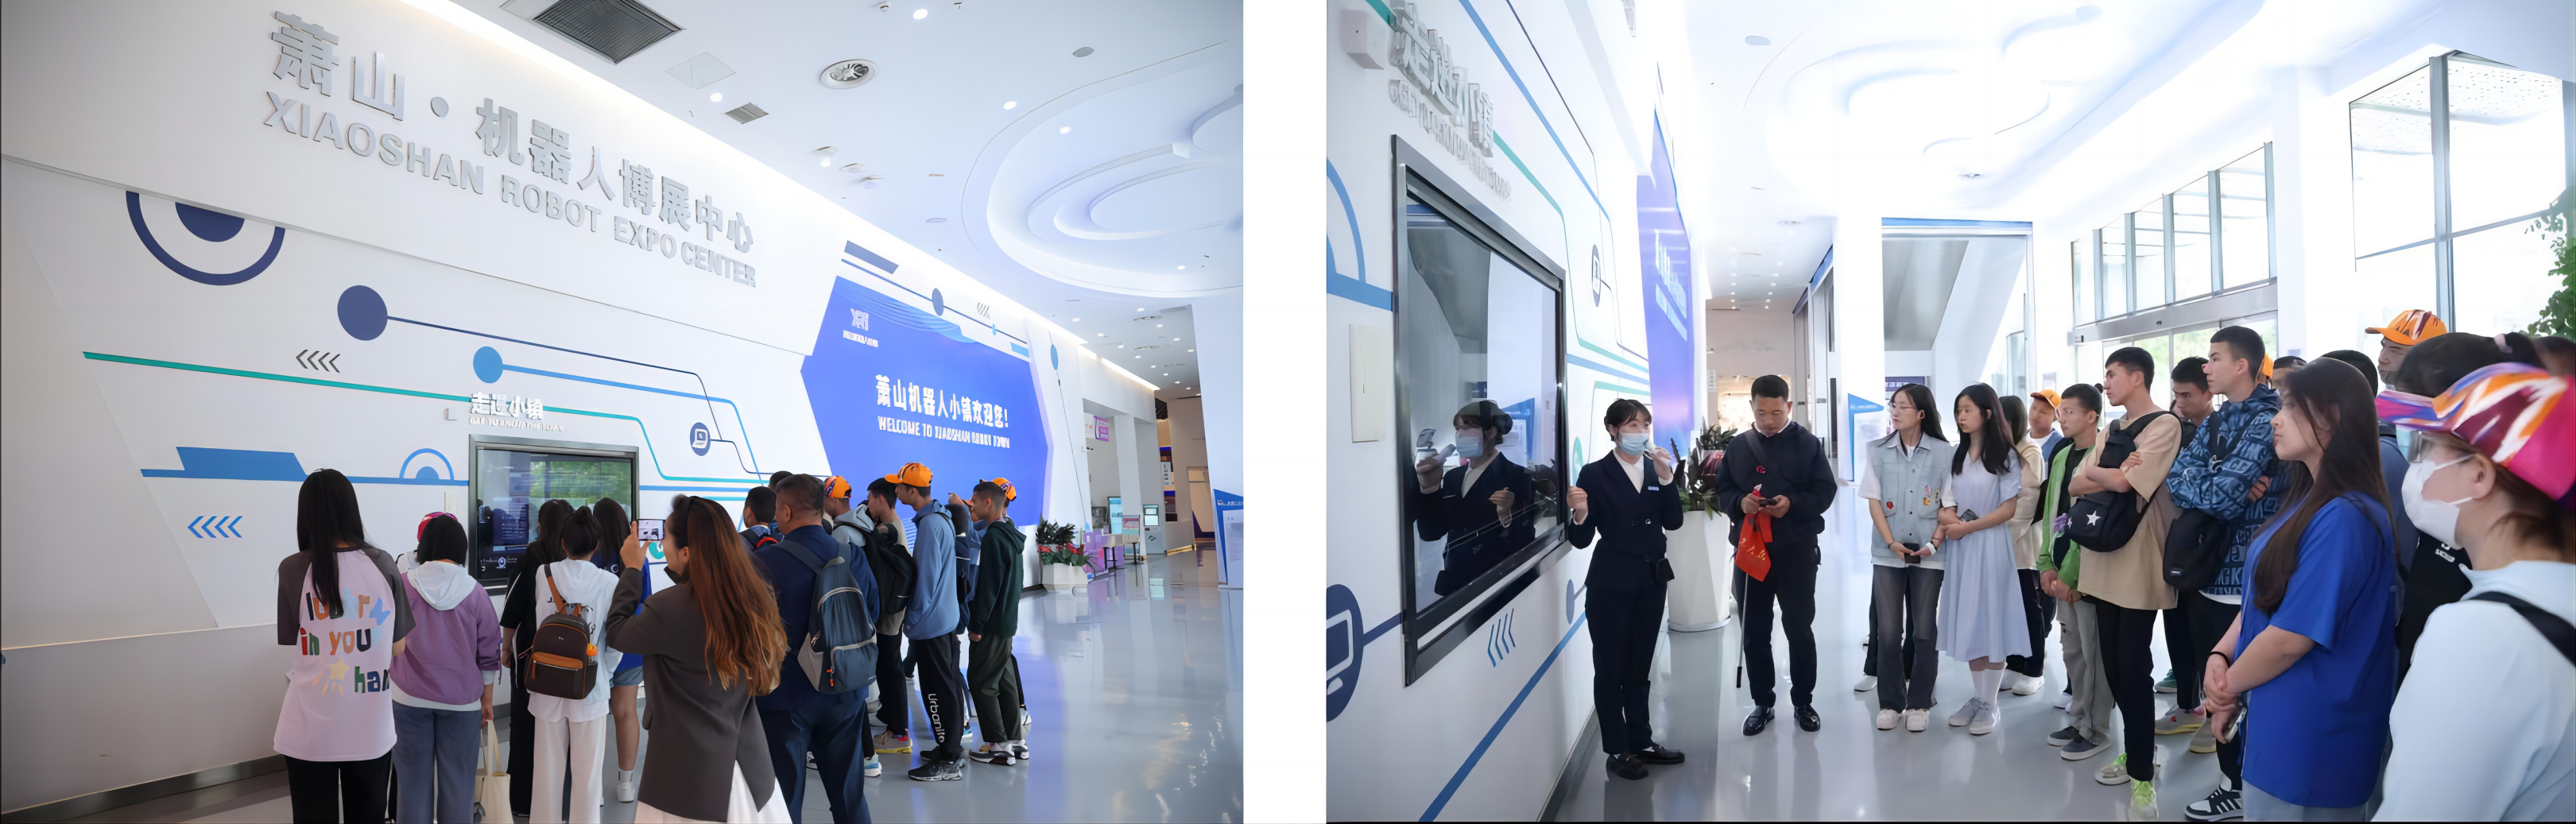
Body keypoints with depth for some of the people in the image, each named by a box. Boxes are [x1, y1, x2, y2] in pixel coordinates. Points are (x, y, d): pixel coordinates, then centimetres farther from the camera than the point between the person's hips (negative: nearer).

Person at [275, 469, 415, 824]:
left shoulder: (293, 569, -9)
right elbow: (398, 648, 2)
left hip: (312, 729, -1)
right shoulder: (382, 564, -5)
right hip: (371, 728, 1)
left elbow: (294, 646, -4)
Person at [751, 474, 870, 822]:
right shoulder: (853, 557, -2)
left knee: (786, 796, 8)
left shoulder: (765, 561, -14)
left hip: (785, 696, -3)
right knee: (848, 792, 14)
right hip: (844, 693, 4)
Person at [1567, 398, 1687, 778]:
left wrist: (1666, 479, -11)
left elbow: (1673, 522, -1)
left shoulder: (1657, 468, 7)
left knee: (1640, 666, 15)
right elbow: (1582, 538, -10)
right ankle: (1617, 751, 14)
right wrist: (1579, 514, -31)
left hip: (1651, 579, 5)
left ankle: (1641, 742, 26)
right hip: (1611, 583, -5)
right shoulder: (1595, 474, -8)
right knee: (1611, 668, 3)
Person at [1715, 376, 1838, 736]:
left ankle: (1804, 702, 21)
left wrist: (1793, 503, -21)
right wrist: (1740, 503, -15)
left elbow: (1826, 490, -3)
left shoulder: (1807, 444, 1)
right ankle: (1762, 703, 20)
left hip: (1797, 550, -2)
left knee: (1800, 627, 7)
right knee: (1754, 630, 8)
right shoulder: (1738, 446, 8)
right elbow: (1722, 491, 8)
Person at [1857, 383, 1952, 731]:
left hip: (1929, 554, -1)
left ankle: (1919, 703, 14)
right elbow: (1873, 501, 2)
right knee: (1887, 630, 1)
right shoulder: (1877, 451, 4)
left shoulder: (1943, 452, -1)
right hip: (1888, 553, 1)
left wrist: (1933, 543, -12)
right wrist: (1891, 543, -9)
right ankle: (1890, 702, 11)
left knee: (1924, 630, 4)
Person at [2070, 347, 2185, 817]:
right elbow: (2076, 486, 7)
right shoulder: (2113, 430, 15)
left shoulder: (2164, 426, -10)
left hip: (2138, 565, -7)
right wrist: (2113, 474, -12)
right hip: (2104, 562, 7)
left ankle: (2142, 774, 6)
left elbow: (2121, 482, -21)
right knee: (2114, 665, 12)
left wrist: (2095, 471, 0)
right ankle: (2137, 752, 26)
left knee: (2133, 669, -4)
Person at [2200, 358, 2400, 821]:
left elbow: (2292, 637, -23)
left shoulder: (2344, 518, -22)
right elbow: (2264, 595, 14)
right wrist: (2220, 655, -1)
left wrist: (2228, 686, -8)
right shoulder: (2309, 501, 9)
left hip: (2310, 737, -9)